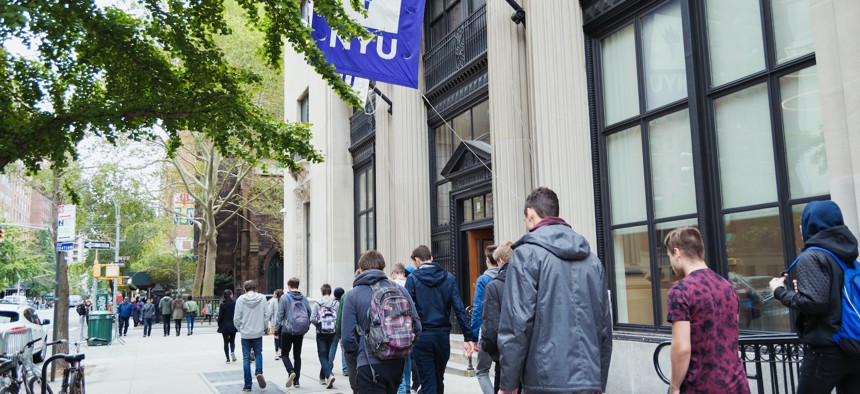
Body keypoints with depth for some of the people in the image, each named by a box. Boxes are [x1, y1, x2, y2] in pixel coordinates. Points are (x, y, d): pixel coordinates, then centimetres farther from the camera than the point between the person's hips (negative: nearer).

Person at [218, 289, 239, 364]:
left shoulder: (222, 305, -7)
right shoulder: (234, 303, -7)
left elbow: (220, 316, -5)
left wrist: (219, 325, 6)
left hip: (224, 326, 0)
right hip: (233, 325, 0)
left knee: (226, 342, 8)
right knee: (232, 341, 16)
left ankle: (228, 358, 6)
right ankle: (232, 352, -12)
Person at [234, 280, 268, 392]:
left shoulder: (240, 299, -6)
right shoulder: (262, 298, -4)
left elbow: (236, 318, -5)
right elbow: (266, 315, -3)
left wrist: (239, 328, 14)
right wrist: (264, 327, 13)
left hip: (245, 333, -1)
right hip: (258, 332, 1)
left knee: (246, 358, 8)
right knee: (258, 353, 19)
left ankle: (247, 385, 10)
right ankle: (259, 372, -8)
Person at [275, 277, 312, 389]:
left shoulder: (284, 297, -6)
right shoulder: (303, 298, 5)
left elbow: (280, 315, -7)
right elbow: (309, 314, 6)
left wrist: (276, 331, -2)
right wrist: (306, 327, 16)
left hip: (287, 330, -4)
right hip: (300, 332, 4)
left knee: (284, 354, 9)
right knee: (297, 356, 11)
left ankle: (291, 372, -17)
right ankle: (296, 381, 11)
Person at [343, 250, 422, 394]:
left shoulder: (353, 295, -5)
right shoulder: (400, 290, 3)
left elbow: (348, 337, -9)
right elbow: (416, 327, 2)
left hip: (370, 366, -4)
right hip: (398, 363, 4)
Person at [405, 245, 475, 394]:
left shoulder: (413, 278, -4)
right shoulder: (448, 277, 4)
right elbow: (459, 309, -3)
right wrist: (468, 337, -4)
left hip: (421, 337, -3)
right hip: (443, 335, 3)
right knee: (439, 379, 20)